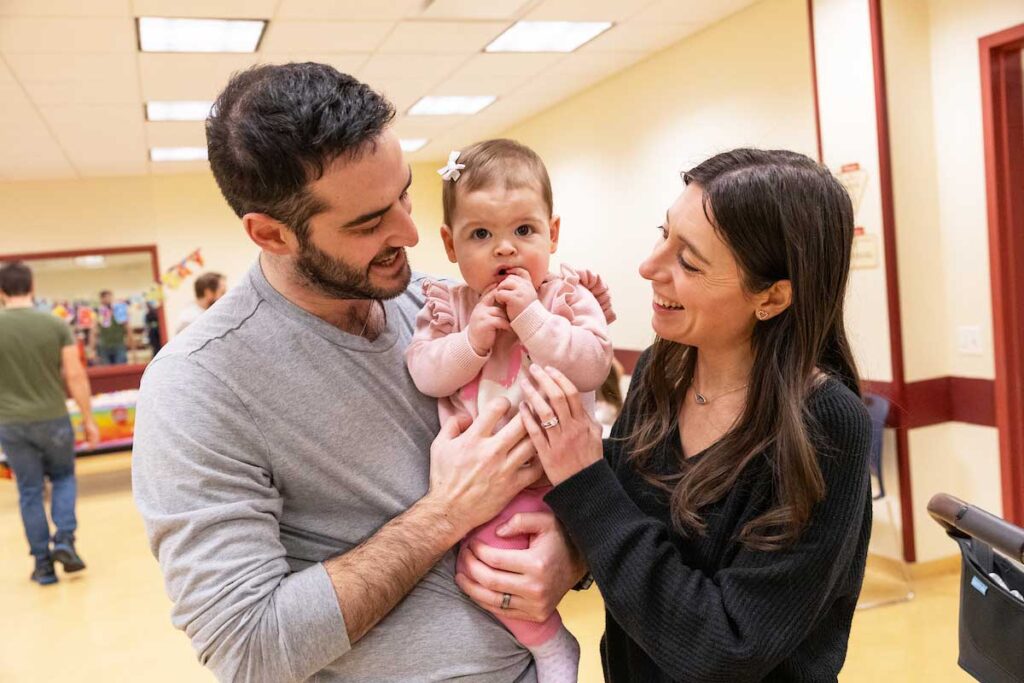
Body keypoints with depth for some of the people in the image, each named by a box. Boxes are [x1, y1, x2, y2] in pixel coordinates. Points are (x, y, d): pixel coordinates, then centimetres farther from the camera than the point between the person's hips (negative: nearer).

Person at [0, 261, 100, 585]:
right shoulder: (55, 324, -7)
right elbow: (75, 375, -7)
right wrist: (88, 420, 1)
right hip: (53, 418, 0)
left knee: (30, 492, 11)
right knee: (63, 477, 21)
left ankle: (43, 564, 15)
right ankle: (65, 541, 4)